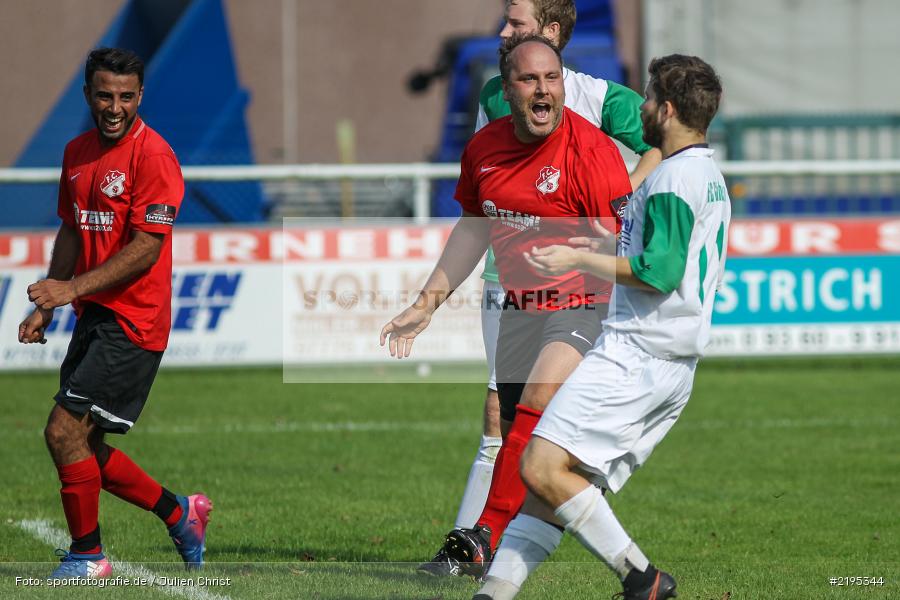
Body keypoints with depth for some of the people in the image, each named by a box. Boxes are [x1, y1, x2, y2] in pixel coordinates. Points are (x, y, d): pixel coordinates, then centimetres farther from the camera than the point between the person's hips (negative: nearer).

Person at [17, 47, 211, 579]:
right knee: (84, 447, 11)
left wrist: (74, 287, -23)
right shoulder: (77, 152, 12)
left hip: (134, 321, -9)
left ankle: (88, 556, 2)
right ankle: (180, 514, 28)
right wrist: (47, 306, 15)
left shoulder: (153, 155, -13)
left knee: (65, 432, -12)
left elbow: (146, 247, -18)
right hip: (94, 317, 9)